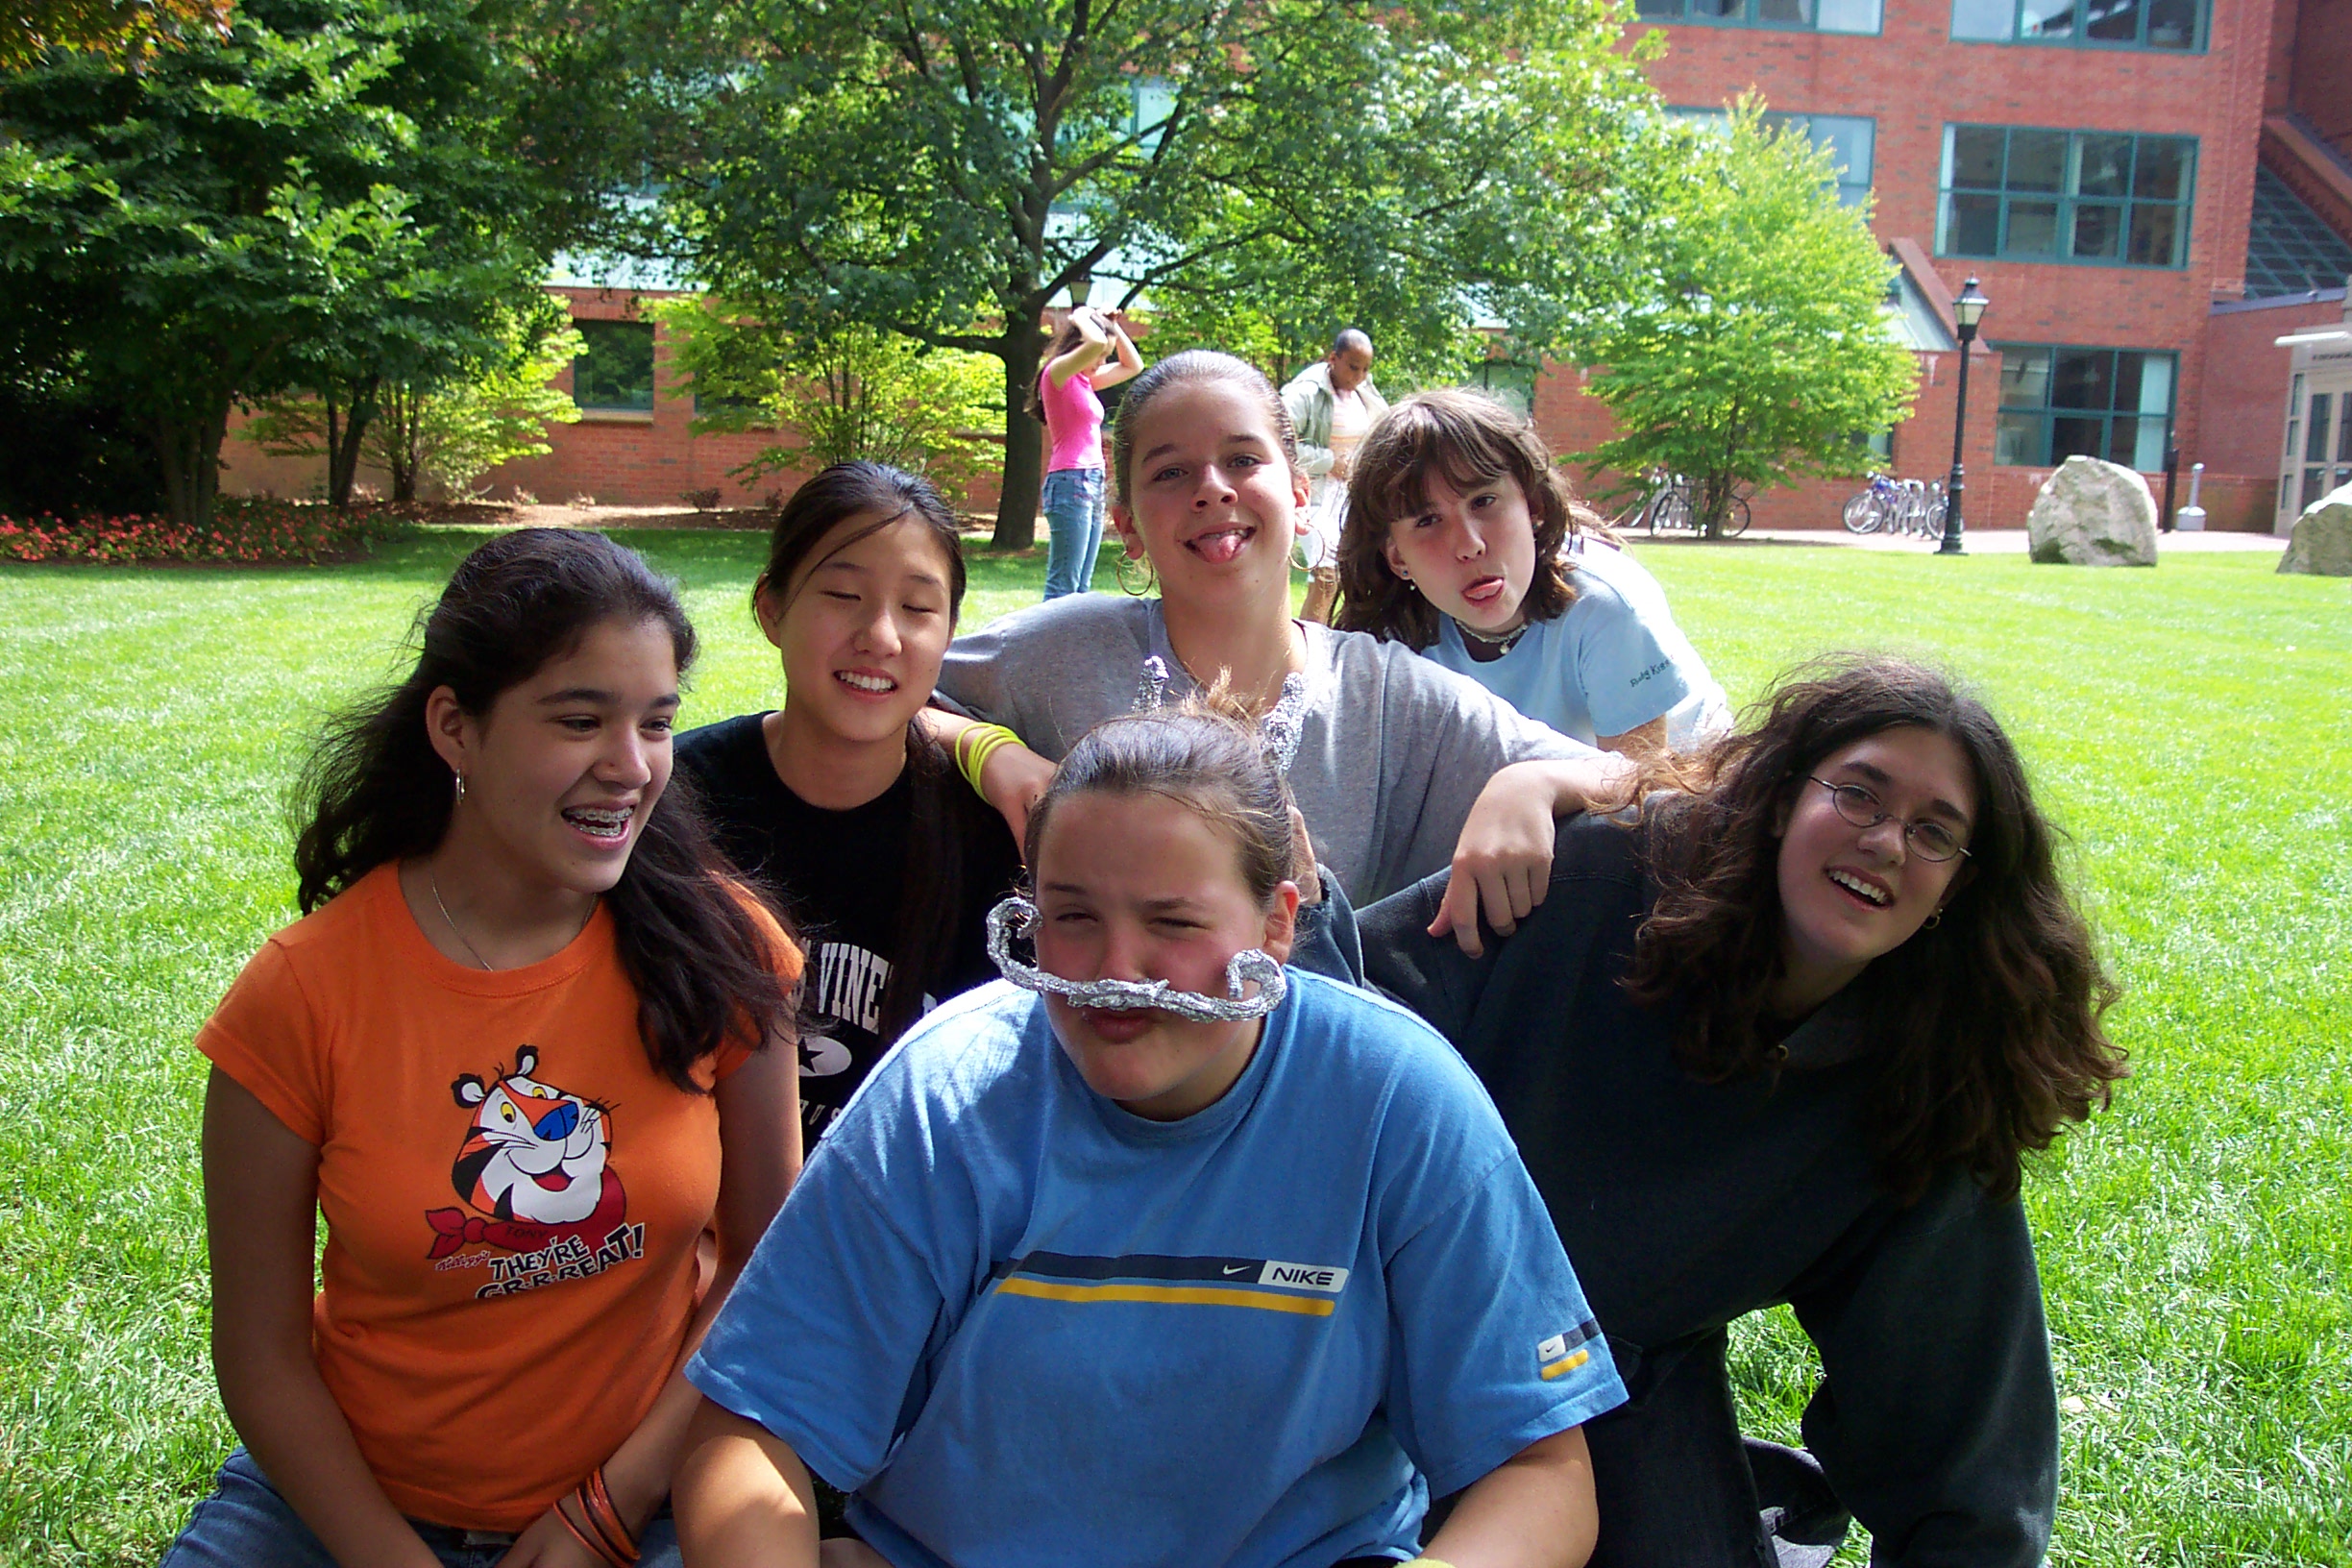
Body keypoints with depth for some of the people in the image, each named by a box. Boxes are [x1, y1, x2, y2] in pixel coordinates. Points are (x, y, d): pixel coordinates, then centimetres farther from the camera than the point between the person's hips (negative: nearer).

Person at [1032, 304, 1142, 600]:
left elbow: (1133, 365, 29)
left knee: (1080, 586, 8)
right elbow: (1096, 343, -25)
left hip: (1093, 485, 9)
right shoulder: (1057, 372, -6)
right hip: (1070, 483, -9)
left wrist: (1114, 326, 18)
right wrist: (1081, 318, -5)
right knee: (1063, 586, -11)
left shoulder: (1084, 379, 18)